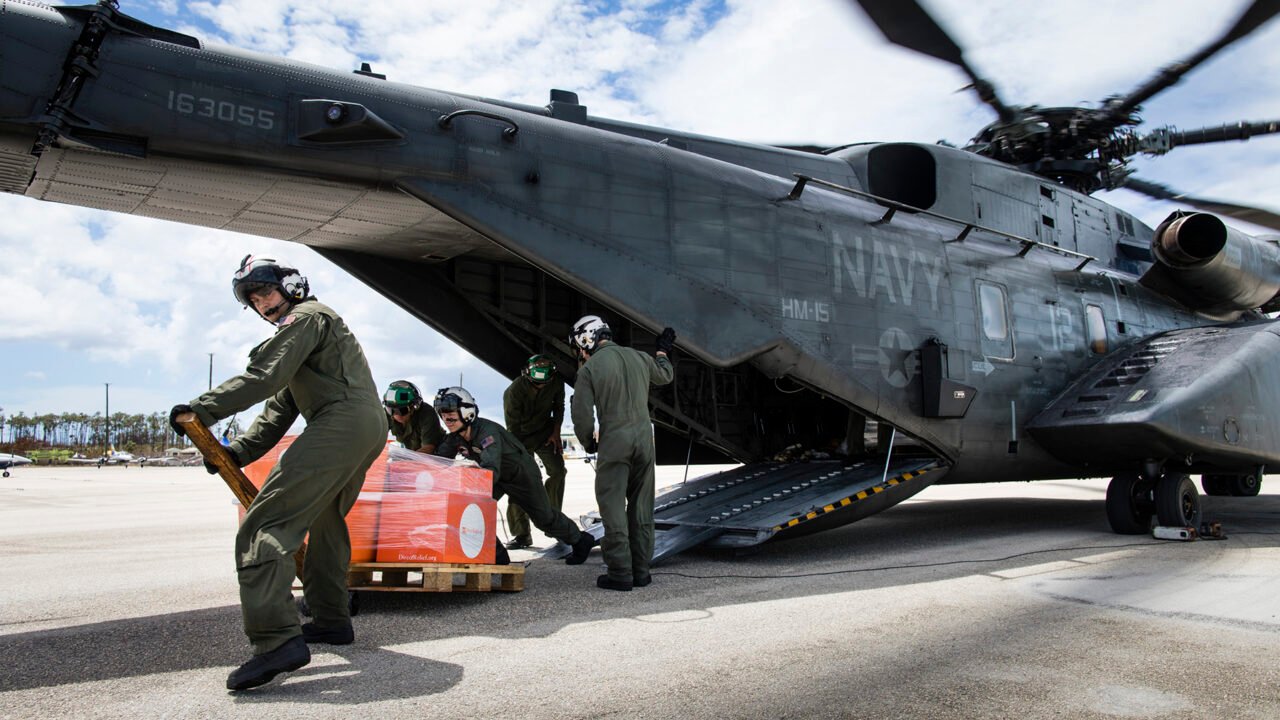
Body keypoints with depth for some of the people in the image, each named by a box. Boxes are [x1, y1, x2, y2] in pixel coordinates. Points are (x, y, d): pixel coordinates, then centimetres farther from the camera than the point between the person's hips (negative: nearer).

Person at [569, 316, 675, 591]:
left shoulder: (589, 369, -7)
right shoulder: (638, 357, 9)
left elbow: (582, 414, -8)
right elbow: (665, 375, 29)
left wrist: (588, 443, 10)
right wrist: (663, 351, 48)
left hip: (613, 441, -5)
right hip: (644, 437, 5)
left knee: (613, 506, 2)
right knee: (641, 506, 11)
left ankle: (620, 573, 1)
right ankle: (641, 571, 15)